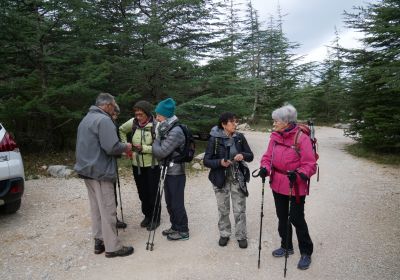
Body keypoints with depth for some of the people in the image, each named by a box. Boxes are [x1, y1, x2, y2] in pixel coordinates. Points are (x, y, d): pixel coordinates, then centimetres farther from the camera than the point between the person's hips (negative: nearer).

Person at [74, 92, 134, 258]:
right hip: (100, 172, -10)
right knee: (108, 210, -2)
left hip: (87, 169, 10)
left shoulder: (86, 119, 17)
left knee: (96, 208, 16)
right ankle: (112, 247, 6)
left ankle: (99, 241, 24)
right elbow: (112, 147, -24)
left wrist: (121, 150, 16)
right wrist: (125, 147, -3)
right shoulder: (103, 120, -15)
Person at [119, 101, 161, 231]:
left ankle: (155, 219, 26)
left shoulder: (156, 126, -18)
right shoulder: (133, 122, -4)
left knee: (153, 192, 8)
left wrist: (144, 148, -24)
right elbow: (121, 130, 16)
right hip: (137, 165, 5)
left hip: (152, 165, -4)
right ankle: (147, 215, 37)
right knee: (142, 192, 17)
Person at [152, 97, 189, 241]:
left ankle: (183, 231, 17)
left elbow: (160, 152, -20)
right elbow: (160, 151, 15)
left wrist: (156, 140, -5)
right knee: (170, 202, 18)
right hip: (169, 171, 9)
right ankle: (175, 227, 33)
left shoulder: (175, 132, -21)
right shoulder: (167, 130, 10)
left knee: (177, 203, 2)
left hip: (176, 173, -9)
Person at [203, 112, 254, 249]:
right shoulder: (215, 139, -11)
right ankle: (224, 234, 33)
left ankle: (241, 236, 27)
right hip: (221, 180, -1)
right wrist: (220, 162, -27)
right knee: (223, 210, 13)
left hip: (238, 179, 2)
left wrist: (243, 155, -20)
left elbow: (251, 156, 2)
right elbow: (206, 161, -10)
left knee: (240, 210, 8)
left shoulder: (239, 137, -3)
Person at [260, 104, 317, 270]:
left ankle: (306, 252, 27)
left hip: (296, 187, -6)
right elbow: (268, 156, 3)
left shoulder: (302, 138, -19)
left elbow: (310, 165, -17)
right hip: (278, 185, 6)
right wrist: (265, 168, -16)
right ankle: (286, 246, 41)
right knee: (282, 217, 19)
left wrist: (298, 174, -34)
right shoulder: (275, 137, -2)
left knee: (296, 219, 5)